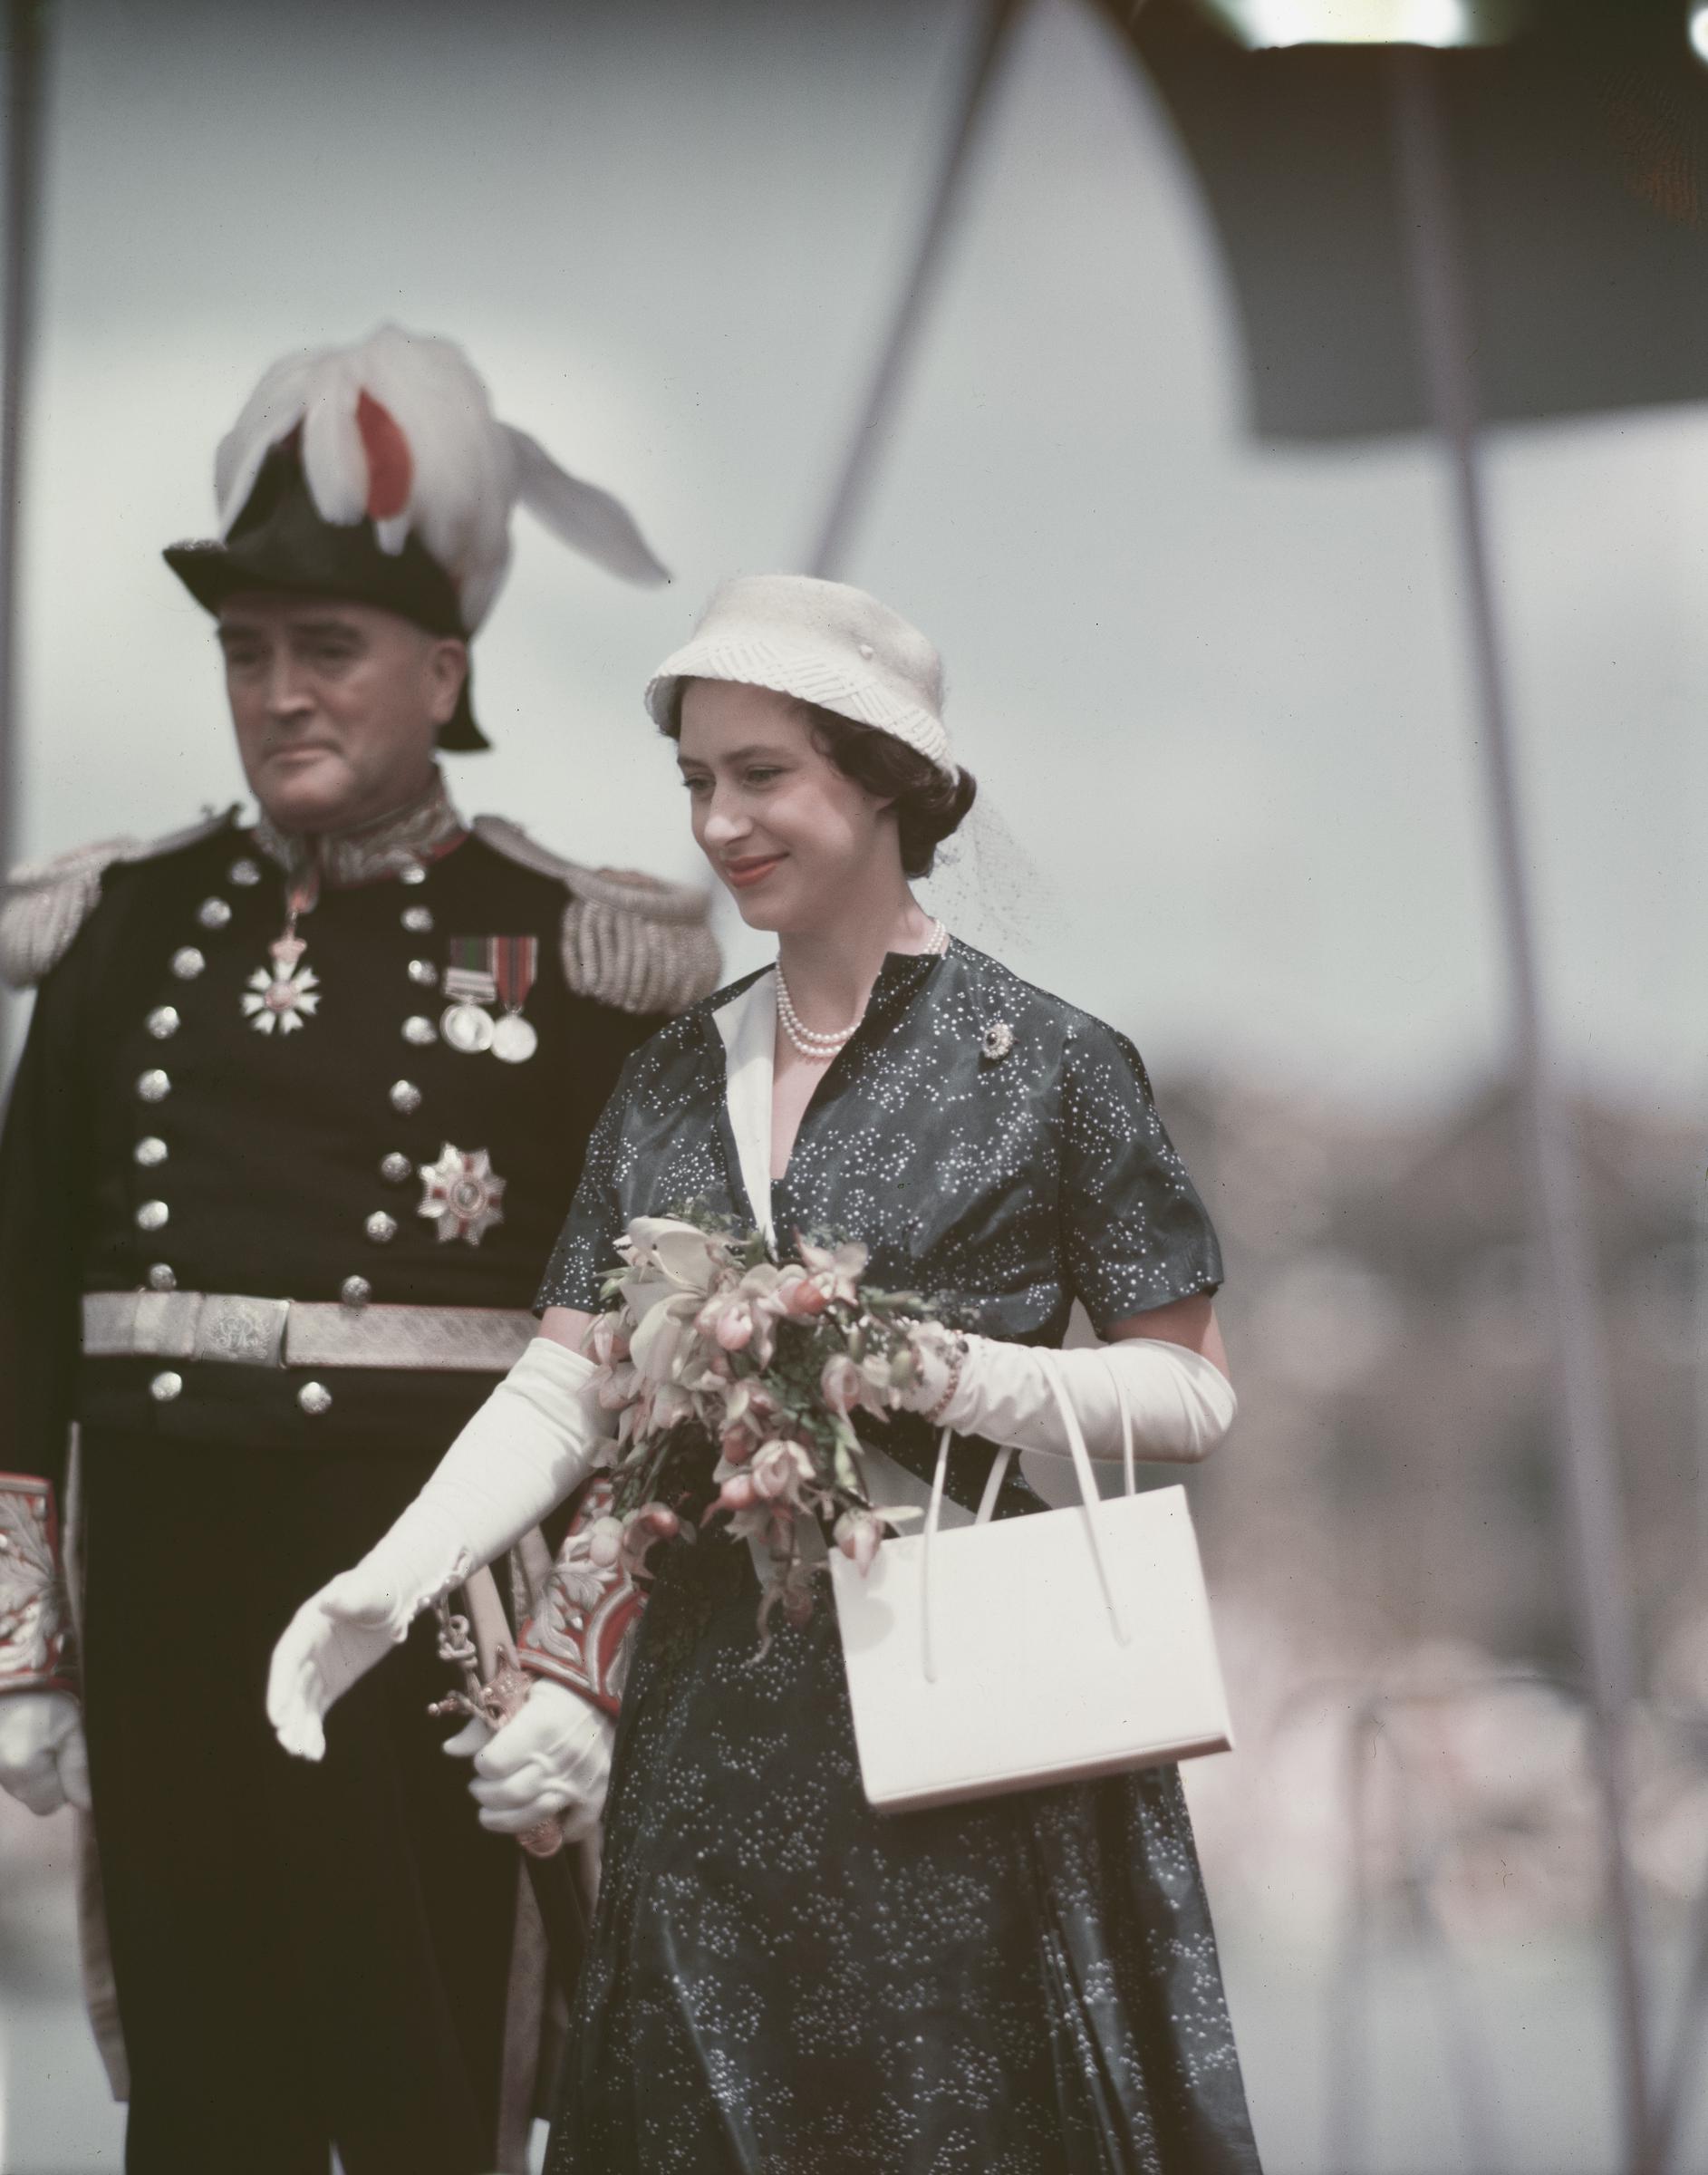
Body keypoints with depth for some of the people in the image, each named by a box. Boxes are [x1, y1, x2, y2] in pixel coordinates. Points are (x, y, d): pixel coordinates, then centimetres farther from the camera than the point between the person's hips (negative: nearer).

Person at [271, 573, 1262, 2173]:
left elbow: (1190, 1396, -4)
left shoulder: (1048, 1066, -4)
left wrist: (940, 1372, -18)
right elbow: (565, 1387, 4)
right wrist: (387, 1584, -10)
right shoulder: (671, 1082, 9)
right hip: (711, 1725, 4)